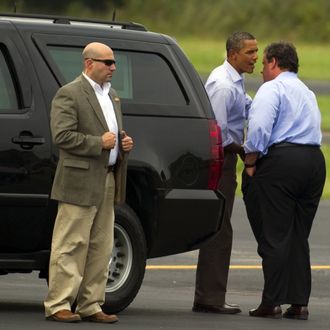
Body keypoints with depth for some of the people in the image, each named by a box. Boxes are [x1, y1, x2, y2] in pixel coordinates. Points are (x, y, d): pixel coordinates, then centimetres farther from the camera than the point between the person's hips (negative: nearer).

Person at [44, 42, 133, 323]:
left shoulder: (111, 95, 19)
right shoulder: (69, 95, -8)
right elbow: (62, 136, -17)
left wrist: (124, 142, 9)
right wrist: (99, 143, -18)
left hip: (108, 181, 8)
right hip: (80, 181, -8)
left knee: (101, 248, 8)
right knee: (71, 246, -6)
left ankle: (90, 305, 13)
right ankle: (58, 305, -3)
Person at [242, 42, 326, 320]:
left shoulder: (272, 89, -3)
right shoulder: (307, 93, 25)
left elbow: (259, 128, -16)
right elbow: (313, 128, 19)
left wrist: (251, 163, -7)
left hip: (281, 160, -8)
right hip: (315, 159, 8)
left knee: (274, 236, -5)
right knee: (299, 237, 10)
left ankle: (272, 302, -7)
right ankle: (299, 303, 5)